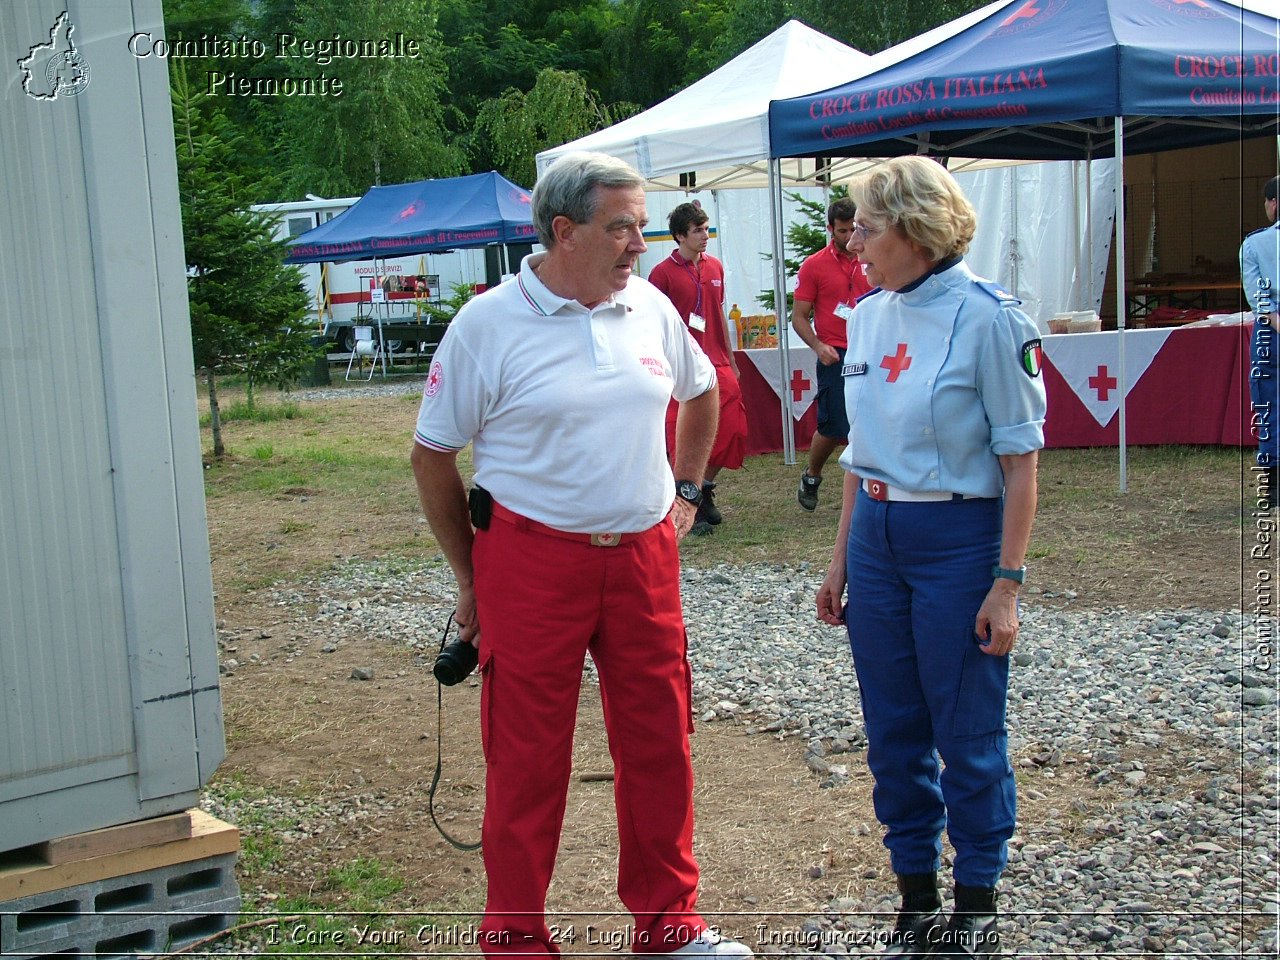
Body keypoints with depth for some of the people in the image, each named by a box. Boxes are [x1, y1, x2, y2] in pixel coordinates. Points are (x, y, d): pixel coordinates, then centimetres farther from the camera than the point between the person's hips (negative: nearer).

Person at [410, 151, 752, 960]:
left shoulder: (651, 308, 5)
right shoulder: (488, 324, -8)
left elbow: (702, 392, 25)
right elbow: (433, 453, -2)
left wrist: (685, 491, 19)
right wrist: (470, 577, 2)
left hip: (644, 558, 5)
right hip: (533, 562, -4)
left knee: (659, 741, 12)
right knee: (527, 757, 5)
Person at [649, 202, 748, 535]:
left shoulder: (715, 267, 12)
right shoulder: (663, 272, -6)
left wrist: (731, 360, 21)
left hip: (718, 365, 6)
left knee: (732, 431, 5)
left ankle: (706, 491, 27)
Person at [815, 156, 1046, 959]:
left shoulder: (987, 317, -13)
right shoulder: (868, 316, 7)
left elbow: (1021, 462, -11)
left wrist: (1007, 583, -14)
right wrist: (841, 560, 13)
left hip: (958, 539, -6)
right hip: (876, 538, 6)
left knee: (968, 738, 6)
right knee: (893, 734, 13)